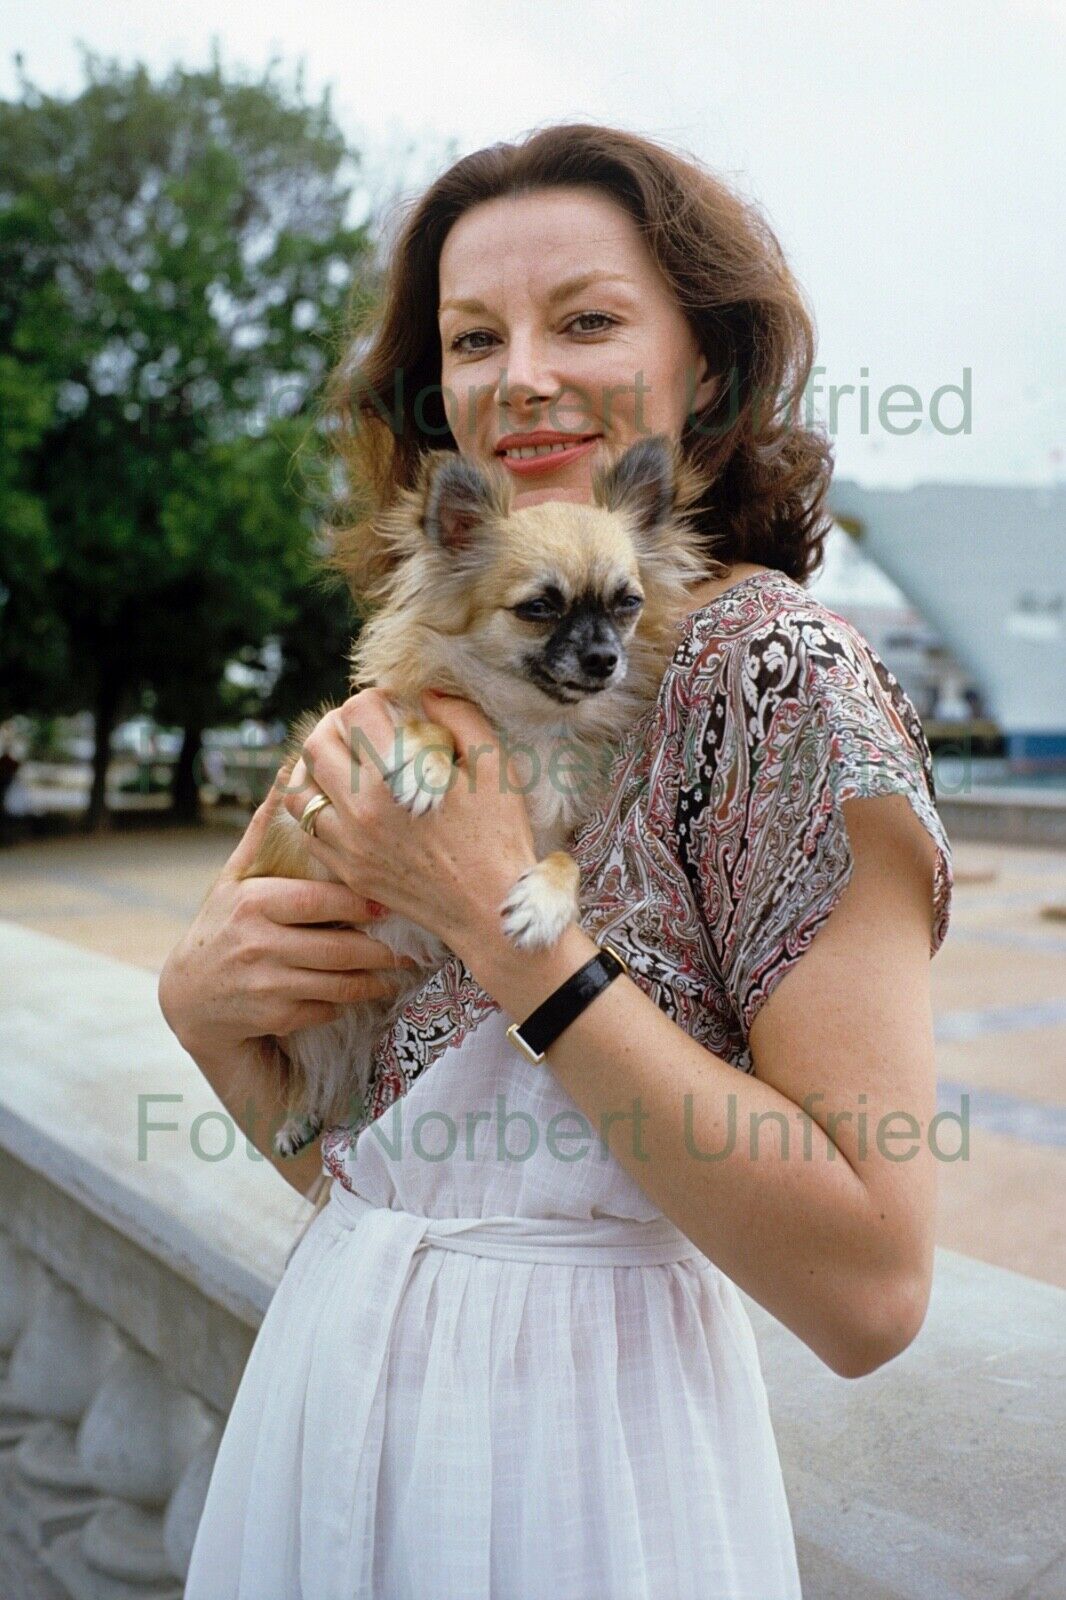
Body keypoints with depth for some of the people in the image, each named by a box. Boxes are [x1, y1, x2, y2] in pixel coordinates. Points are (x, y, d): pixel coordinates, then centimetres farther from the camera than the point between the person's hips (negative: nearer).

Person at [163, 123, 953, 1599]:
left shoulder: (777, 670, -16)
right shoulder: (439, 673, 1)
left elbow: (870, 1288, -22)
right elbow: (334, 1147, 8)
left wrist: (504, 923, -24)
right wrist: (202, 1003, -12)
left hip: (583, 1444, -6)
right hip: (329, 1376, 6)